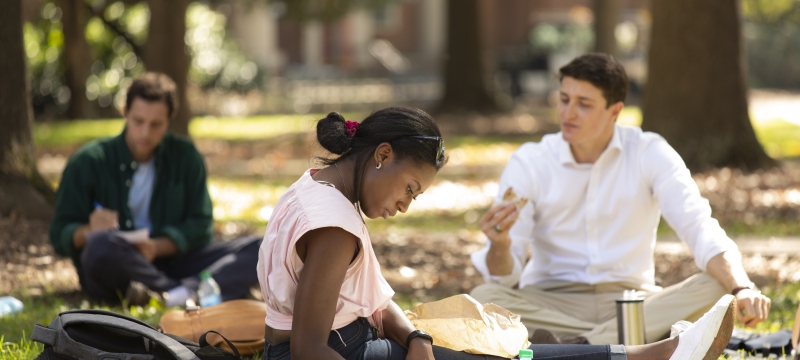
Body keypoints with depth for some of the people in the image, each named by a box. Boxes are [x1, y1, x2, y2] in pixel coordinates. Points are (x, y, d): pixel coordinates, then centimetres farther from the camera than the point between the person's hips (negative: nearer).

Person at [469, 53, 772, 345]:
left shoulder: (650, 154, -3)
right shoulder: (528, 164, -4)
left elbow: (702, 231, -13)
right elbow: (505, 276, -9)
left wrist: (741, 289, -32)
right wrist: (500, 247, -34)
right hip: (550, 306, 0)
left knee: (714, 290, -27)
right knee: (483, 299, -32)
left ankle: (573, 347, -37)